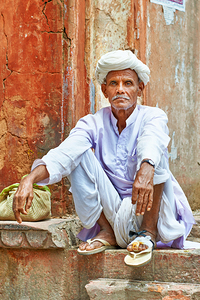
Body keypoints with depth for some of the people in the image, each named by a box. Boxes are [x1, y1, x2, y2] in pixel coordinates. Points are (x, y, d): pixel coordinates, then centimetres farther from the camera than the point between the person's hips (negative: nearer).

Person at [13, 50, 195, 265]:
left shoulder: (153, 117, -5)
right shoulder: (94, 124, 2)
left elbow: (153, 141, -31)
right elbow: (65, 152, -17)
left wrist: (147, 170, -55)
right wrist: (30, 179, -36)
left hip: (148, 213, -3)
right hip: (111, 214, 3)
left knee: (151, 151, -24)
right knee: (79, 155, -12)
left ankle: (149, 231, -20)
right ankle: (107, 232, -9)